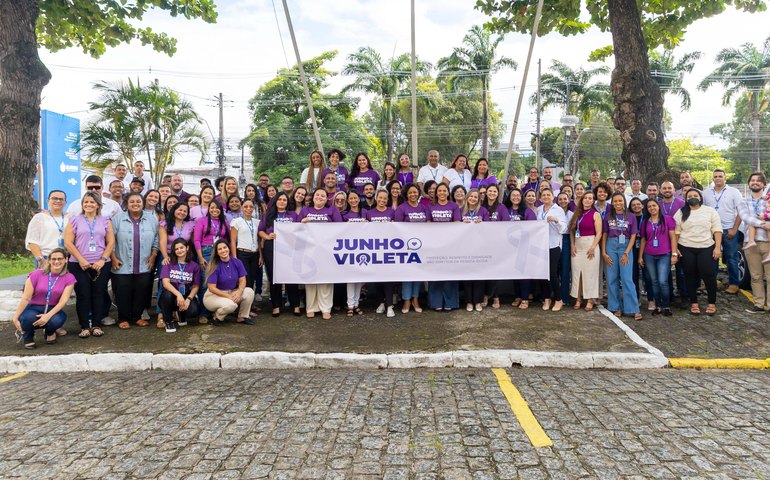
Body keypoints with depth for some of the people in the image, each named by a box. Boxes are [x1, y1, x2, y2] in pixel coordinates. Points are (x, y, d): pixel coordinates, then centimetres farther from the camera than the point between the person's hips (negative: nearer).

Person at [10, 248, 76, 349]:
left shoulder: (69, 278, -6)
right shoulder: (37, 274, -8)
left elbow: (63, 301, -15)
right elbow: (25, 298, -8)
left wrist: (48, 315, -29)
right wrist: (15, 318, -13)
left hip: (53, 310, 1)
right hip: (34, 308, 0)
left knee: (56, 320, -35)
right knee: (29, 317, -37)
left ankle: (50, 332, 6)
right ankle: (28, 336, 1)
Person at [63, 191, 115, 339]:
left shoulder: (105, 221, 10)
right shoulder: (75, 220, 6)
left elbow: (111, 242, 5)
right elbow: (68, 243, -1)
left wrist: (102, 260, -7)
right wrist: (81, 260, -10)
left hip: (101, 264, 1)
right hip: (79, 264, -1)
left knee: (98, 294, 2)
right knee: (83, 295, -1)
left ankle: (97, 325, 10)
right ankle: (84, 327, 6)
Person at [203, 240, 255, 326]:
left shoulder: (237, 262, -4)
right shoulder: (215, 266, -18)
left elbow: (242, 280, -2)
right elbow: (212, 288, -19)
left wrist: (239, 292, -23)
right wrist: (229, 296, -22)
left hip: (231, 293, 5)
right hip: (214, 295, -5)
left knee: (249, 292, -20)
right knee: (231, 305, -35)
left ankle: (242, 317, 0)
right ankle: (217, 317, -1)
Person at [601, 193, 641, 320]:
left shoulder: (630, 216, 2)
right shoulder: (608, 216, 8)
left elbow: (633, 236, 0)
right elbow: (604, 235, 9)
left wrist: (626, 253, -9)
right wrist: (604, 252, 1)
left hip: (626, 247, -2)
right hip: (611, 247, 2)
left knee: (627, 279, -8)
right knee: (612, 279, 4)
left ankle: (634, 309, -4)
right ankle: (616, 308, 12)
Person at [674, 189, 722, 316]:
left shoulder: (710, 211, 5)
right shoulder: (681, 213, 6)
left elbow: (717, 230, 1)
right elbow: (676, 232, 5)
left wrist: (718, 247, -7)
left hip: (706, 248, -1)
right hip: (686, 249, 1)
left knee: (708, 274, -5)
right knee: (690, 275, 6)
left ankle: (712, 303, 10)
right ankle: (693, 303, 16)